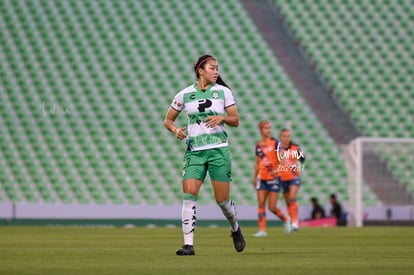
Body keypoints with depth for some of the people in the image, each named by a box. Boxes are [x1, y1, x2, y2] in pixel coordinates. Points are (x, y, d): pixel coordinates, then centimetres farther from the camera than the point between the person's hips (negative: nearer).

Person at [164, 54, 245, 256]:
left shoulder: (223, 92, 3)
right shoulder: (184, 95, 4)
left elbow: (236, 121, 5)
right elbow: (168, 119, 13)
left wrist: (222, 117, -16)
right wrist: (175, 129, -9)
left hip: (218, 150, 0)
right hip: (194, 151, 0)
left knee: (222, 199, 1)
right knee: (189, 196, -14)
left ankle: (236, 229, 31)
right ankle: (189, 244, -14)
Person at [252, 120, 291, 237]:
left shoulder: (275, 143, -5)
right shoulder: (258, 145, 9)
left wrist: (277, 170, -26)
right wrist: (255, 177, 17)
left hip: (273, 178, -4)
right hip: (262, 178, 4)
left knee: (272, 207, -5)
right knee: (261, 204, -7)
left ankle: (285, 220, 23)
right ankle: (262, 230, -5)